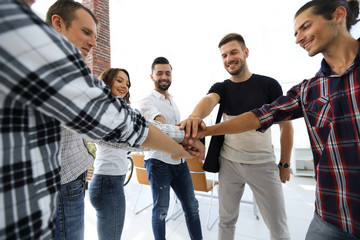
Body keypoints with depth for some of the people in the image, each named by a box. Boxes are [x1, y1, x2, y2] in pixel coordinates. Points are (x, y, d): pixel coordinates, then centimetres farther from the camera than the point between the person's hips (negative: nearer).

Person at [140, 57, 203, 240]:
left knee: (191, 206, 15)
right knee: (160, 210, 10)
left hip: (179, 161, 7)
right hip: (159, 163, -6)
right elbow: (162, 126, -30)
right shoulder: (147, 102, -10)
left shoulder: (172, 100, 15)